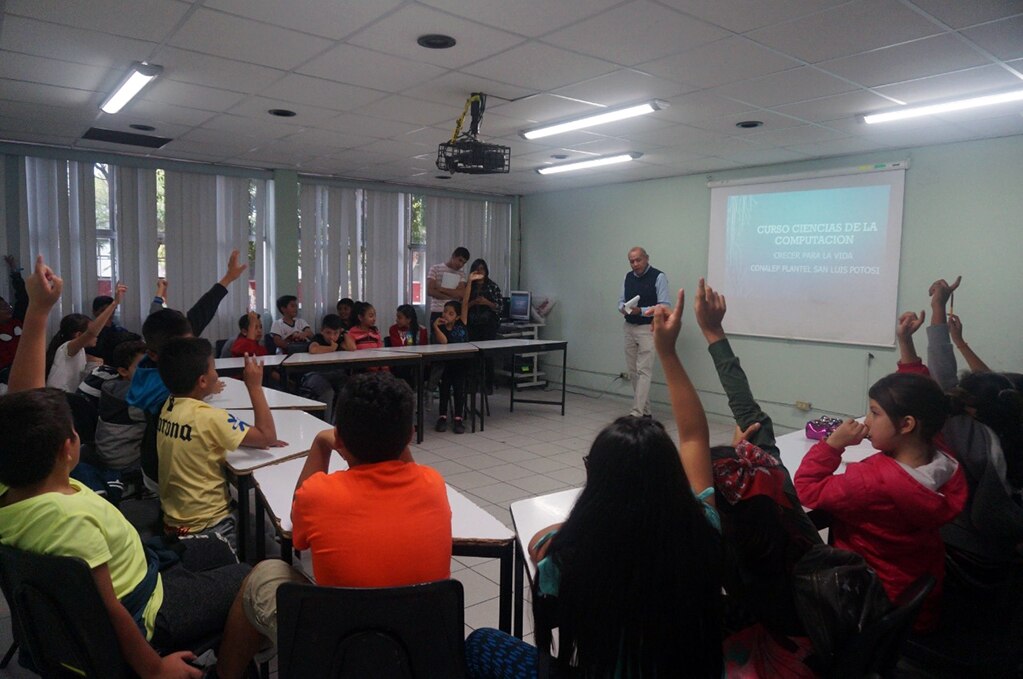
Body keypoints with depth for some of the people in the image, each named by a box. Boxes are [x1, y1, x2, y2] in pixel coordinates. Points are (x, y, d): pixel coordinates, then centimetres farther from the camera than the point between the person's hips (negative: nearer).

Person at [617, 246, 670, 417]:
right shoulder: (628, 277, 11)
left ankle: (637, 412, -12)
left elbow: (664, 306, -13)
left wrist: (641, 311, -23)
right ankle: (645, 410, 20)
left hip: (648, 329, -7)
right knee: (632, 371, 9)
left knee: (644, 371, -10)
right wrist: (623, 308, -7)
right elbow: (621, 300, 16)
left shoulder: (658, 277, -8)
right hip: (629, 328, 7)